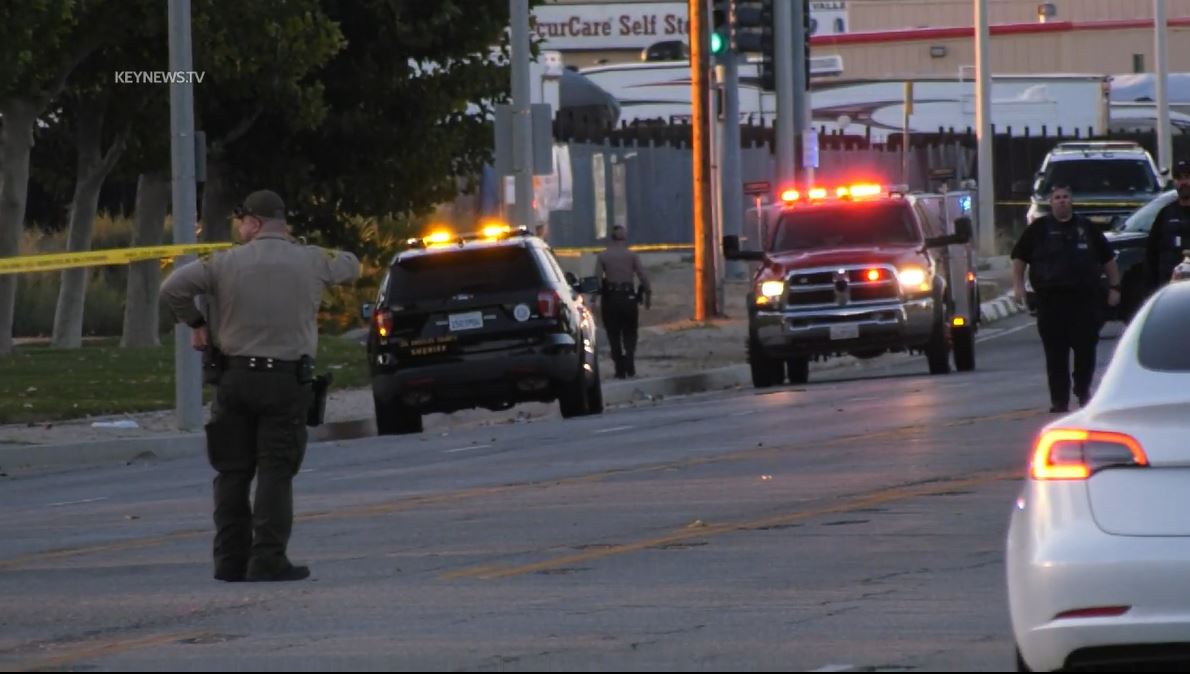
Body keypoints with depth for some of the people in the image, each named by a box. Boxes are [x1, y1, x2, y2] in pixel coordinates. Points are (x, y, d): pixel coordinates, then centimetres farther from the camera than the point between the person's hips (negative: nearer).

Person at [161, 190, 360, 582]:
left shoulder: (227, 264, -2)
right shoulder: (311, 262, 1)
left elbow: (173, 287, -8)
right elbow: (350, 267, 22)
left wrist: (195, 324, 9)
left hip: (236, 378, 1)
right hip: (287, 381, -1)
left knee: (232, 473, 9)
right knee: (276, 472, -1)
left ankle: (230, 560, 8)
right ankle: (268, 560, -9)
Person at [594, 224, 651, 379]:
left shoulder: (602, 256, -1)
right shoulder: (632, 255, 0)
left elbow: (597, 279, -6)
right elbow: (643, 277, -4)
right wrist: (648, 295, 6)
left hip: (610, 298, 0)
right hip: (628, 297, 0)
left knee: (614, 336, 8)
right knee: (630, 334, 11)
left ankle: (620, 370, 4)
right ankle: (630, 367, -9)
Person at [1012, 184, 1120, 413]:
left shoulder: (1086, 228, 14)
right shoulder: (1039, 229, 8)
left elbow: (1108, 259, 20)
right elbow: (1019, 257, 10)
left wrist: (1114, 287, 13)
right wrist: (1018, 285, -2)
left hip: (1085, 298, 1)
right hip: (1051, 298, -1)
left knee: (1086, 348, 0)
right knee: (1056, 353, -5)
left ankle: (1083, 391, 20)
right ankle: (1059, 399, -2)